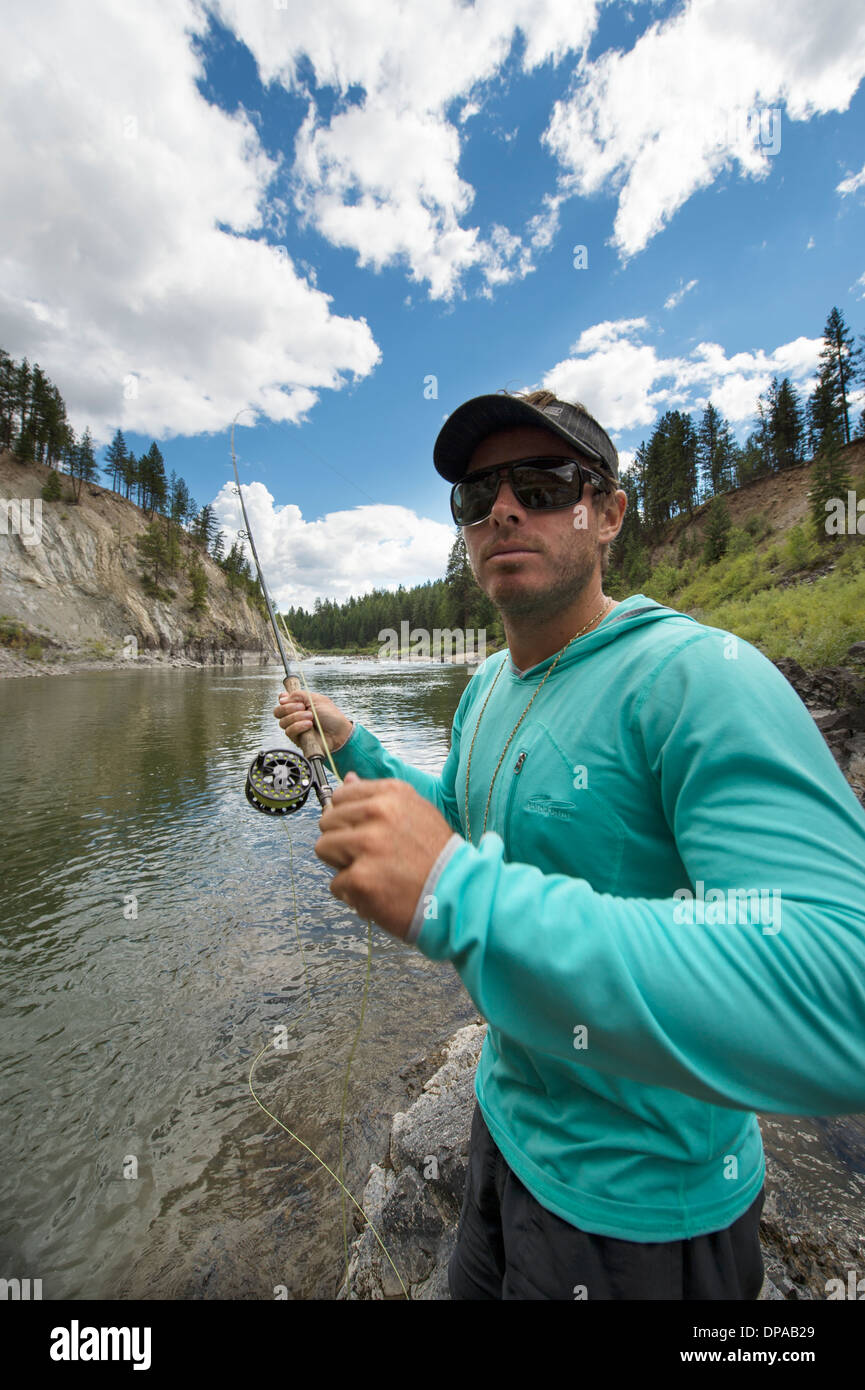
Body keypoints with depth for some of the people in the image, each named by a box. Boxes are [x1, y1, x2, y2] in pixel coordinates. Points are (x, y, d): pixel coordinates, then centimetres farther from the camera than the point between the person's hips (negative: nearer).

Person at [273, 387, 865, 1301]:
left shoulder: (698, 676, -28)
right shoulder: (487, 687, -1)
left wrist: (461, 896, -44)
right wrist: (355, 751, 0)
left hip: (638, 1201, -6)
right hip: (507, 1111, 7)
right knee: (474, 1286, 32)